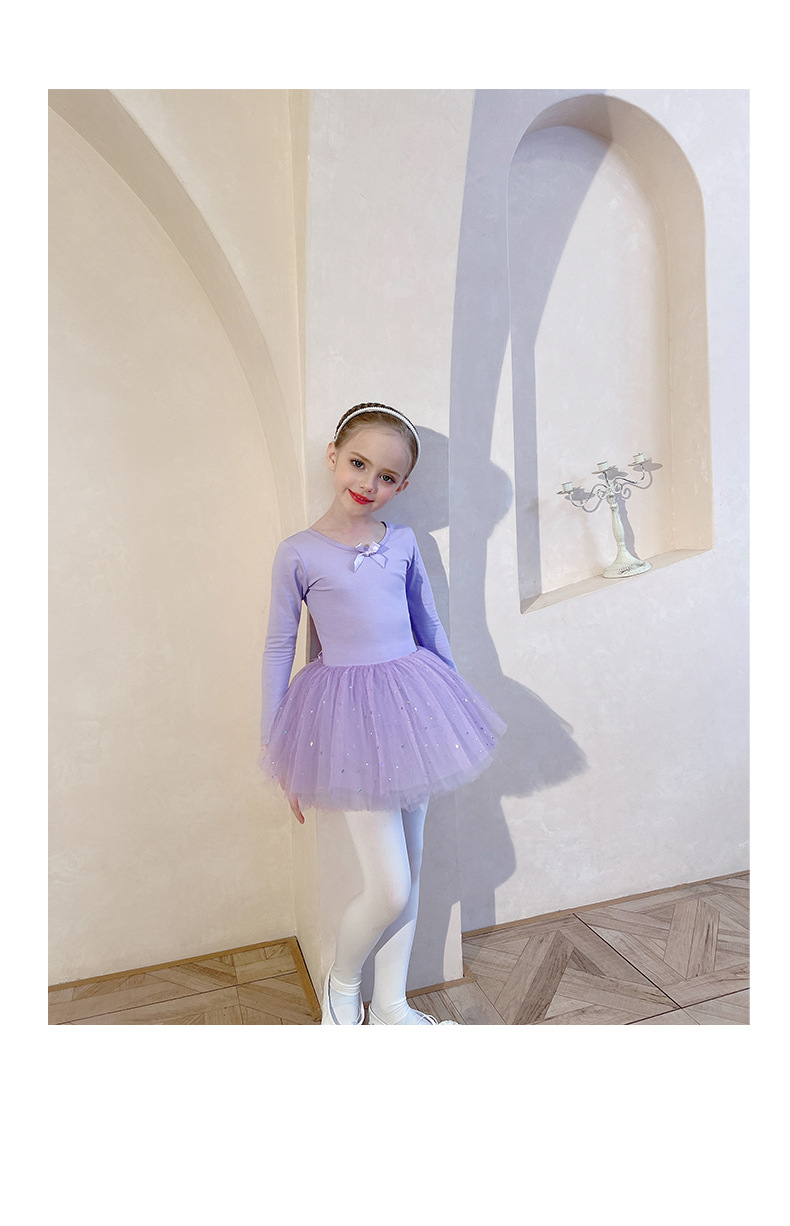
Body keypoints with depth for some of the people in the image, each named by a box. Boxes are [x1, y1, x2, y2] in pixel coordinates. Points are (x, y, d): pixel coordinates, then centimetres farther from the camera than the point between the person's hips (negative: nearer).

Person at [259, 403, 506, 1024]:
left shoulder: (403, 541, 3)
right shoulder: (298, 552, -7)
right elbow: (279, 646, -1)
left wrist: (457, 702, 18)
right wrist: (275, 747, 1)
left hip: (412, 700, 5)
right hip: (350, 715, -4)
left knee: (408, 876, 15)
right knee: (390, 889, -2)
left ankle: (391, 1005, 38)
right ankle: (341, 983, 32)